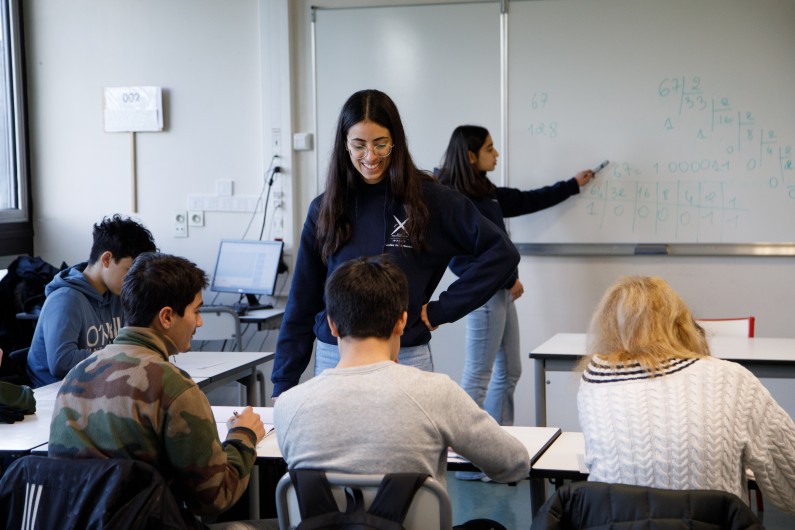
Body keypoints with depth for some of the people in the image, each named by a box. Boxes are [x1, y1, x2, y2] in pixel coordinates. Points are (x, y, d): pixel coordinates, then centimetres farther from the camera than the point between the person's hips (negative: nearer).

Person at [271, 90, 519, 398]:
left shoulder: (429, 200, -3)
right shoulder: (325, 210, 4)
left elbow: (501, 253, -5)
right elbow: (302, 304, 7)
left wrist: (443, 309, -8)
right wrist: (283, 384, 4)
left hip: (406, 359, -2)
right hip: (333, 358, 2)